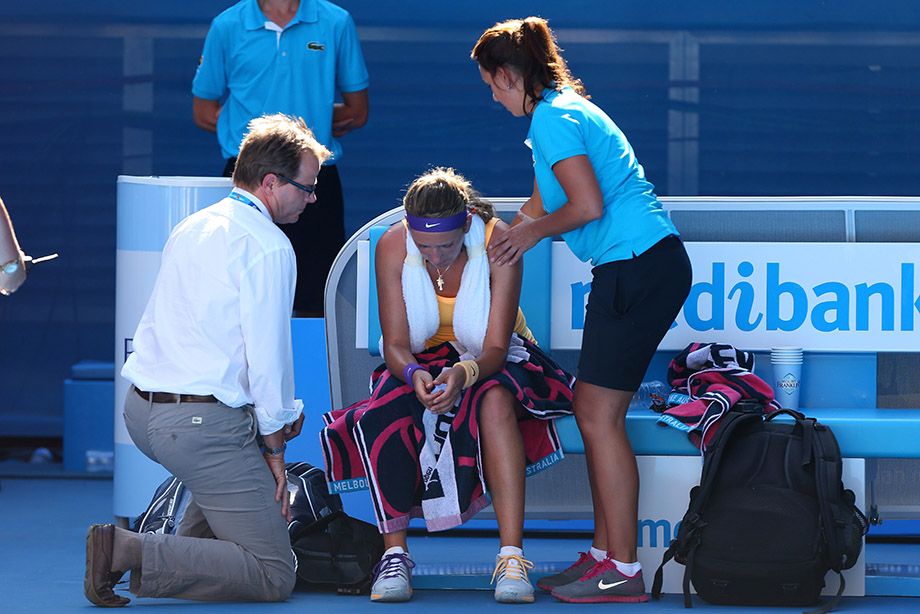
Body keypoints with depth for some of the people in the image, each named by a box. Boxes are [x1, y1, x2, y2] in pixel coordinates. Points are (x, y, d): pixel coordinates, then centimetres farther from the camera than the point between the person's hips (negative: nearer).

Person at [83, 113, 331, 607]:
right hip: (202, 421, -9)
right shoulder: (268, 246, -11)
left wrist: (280, 410, 17)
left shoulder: (192, 227, 16)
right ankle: (131, 553, -17)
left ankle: (188, 550, 22)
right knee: (272, 577, -6)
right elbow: (267, 353, -12)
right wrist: (274, 449, -1)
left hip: (141, 410, 9)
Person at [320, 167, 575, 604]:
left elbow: (496, 348, -23)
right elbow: (396, 344, -15)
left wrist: (465, 373, -46)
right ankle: (395, 553, -22)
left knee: (495, 400, -37)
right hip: (421, 364, 2)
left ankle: (512, 557, -41)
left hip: (487, 363, -2)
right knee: (380, 420, -31)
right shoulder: (393, 247, -18)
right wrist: (413, 373, -39)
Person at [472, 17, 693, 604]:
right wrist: (498, 245, 36)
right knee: (594, 412, 12)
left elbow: (588, 206, -19)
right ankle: (605, 552, 17)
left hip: (637, 268, -10)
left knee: (600, 417, -9)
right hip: (632, 270, 10)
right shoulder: (562, 111, 21)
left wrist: (535, 231, -2)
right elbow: (540, 209, 31)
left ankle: (623, 572, -8)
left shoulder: (553, 120, -11)